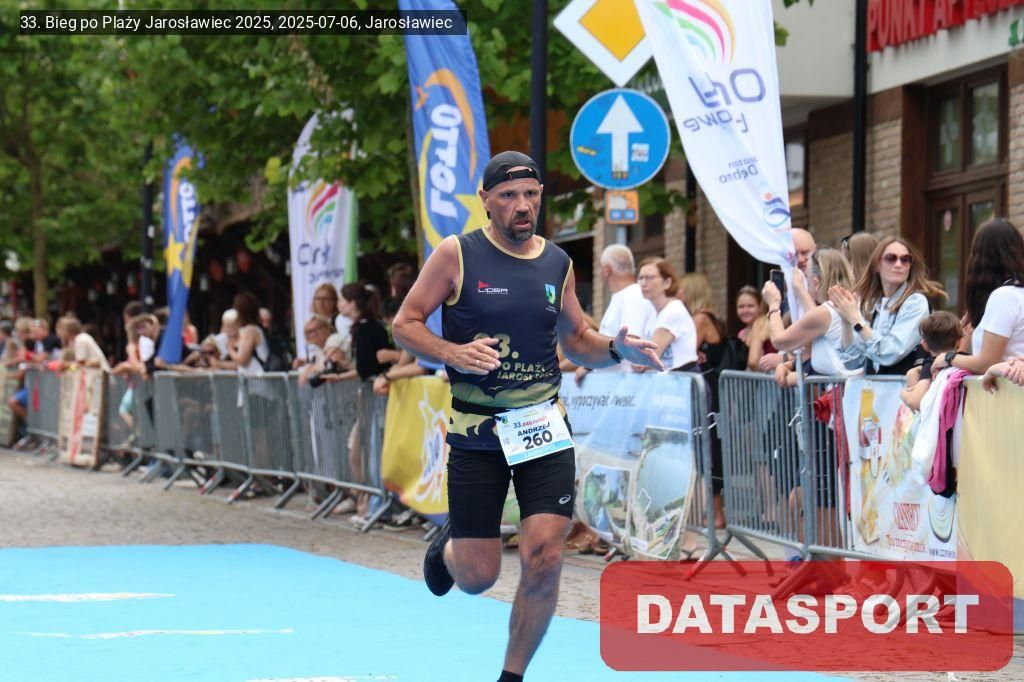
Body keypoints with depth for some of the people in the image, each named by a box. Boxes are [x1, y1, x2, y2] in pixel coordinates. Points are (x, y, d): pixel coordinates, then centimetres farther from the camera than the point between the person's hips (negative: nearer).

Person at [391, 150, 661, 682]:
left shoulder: (557, 263, 6)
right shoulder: (457, 255, -5)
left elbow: (576, 340, 18)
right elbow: (405, 325, -3)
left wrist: (616, 350, -4)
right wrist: (454, 354, -22)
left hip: (545, 426, 2)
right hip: (475, 433, -2)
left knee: (544, 559, -12)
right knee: (477, 577, 0)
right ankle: (448, 545, 39)